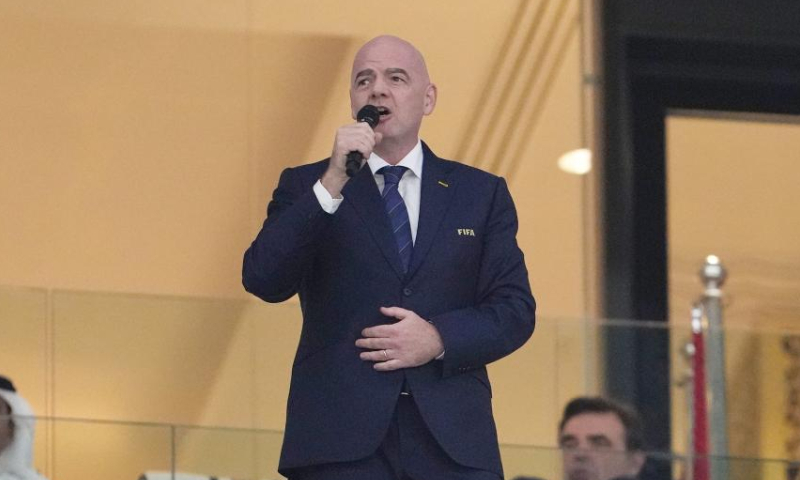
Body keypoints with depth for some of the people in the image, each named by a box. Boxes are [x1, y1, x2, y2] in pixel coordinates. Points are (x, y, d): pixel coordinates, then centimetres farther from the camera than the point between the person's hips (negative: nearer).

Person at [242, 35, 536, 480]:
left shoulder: (482, 193, 16)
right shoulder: (306, 187, 12)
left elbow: (515, 310, 10)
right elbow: (263, 281, -5)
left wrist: (439, 339, -9)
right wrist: (331, 184, -13)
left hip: (453, 440, 1)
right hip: (341, 440, -1)